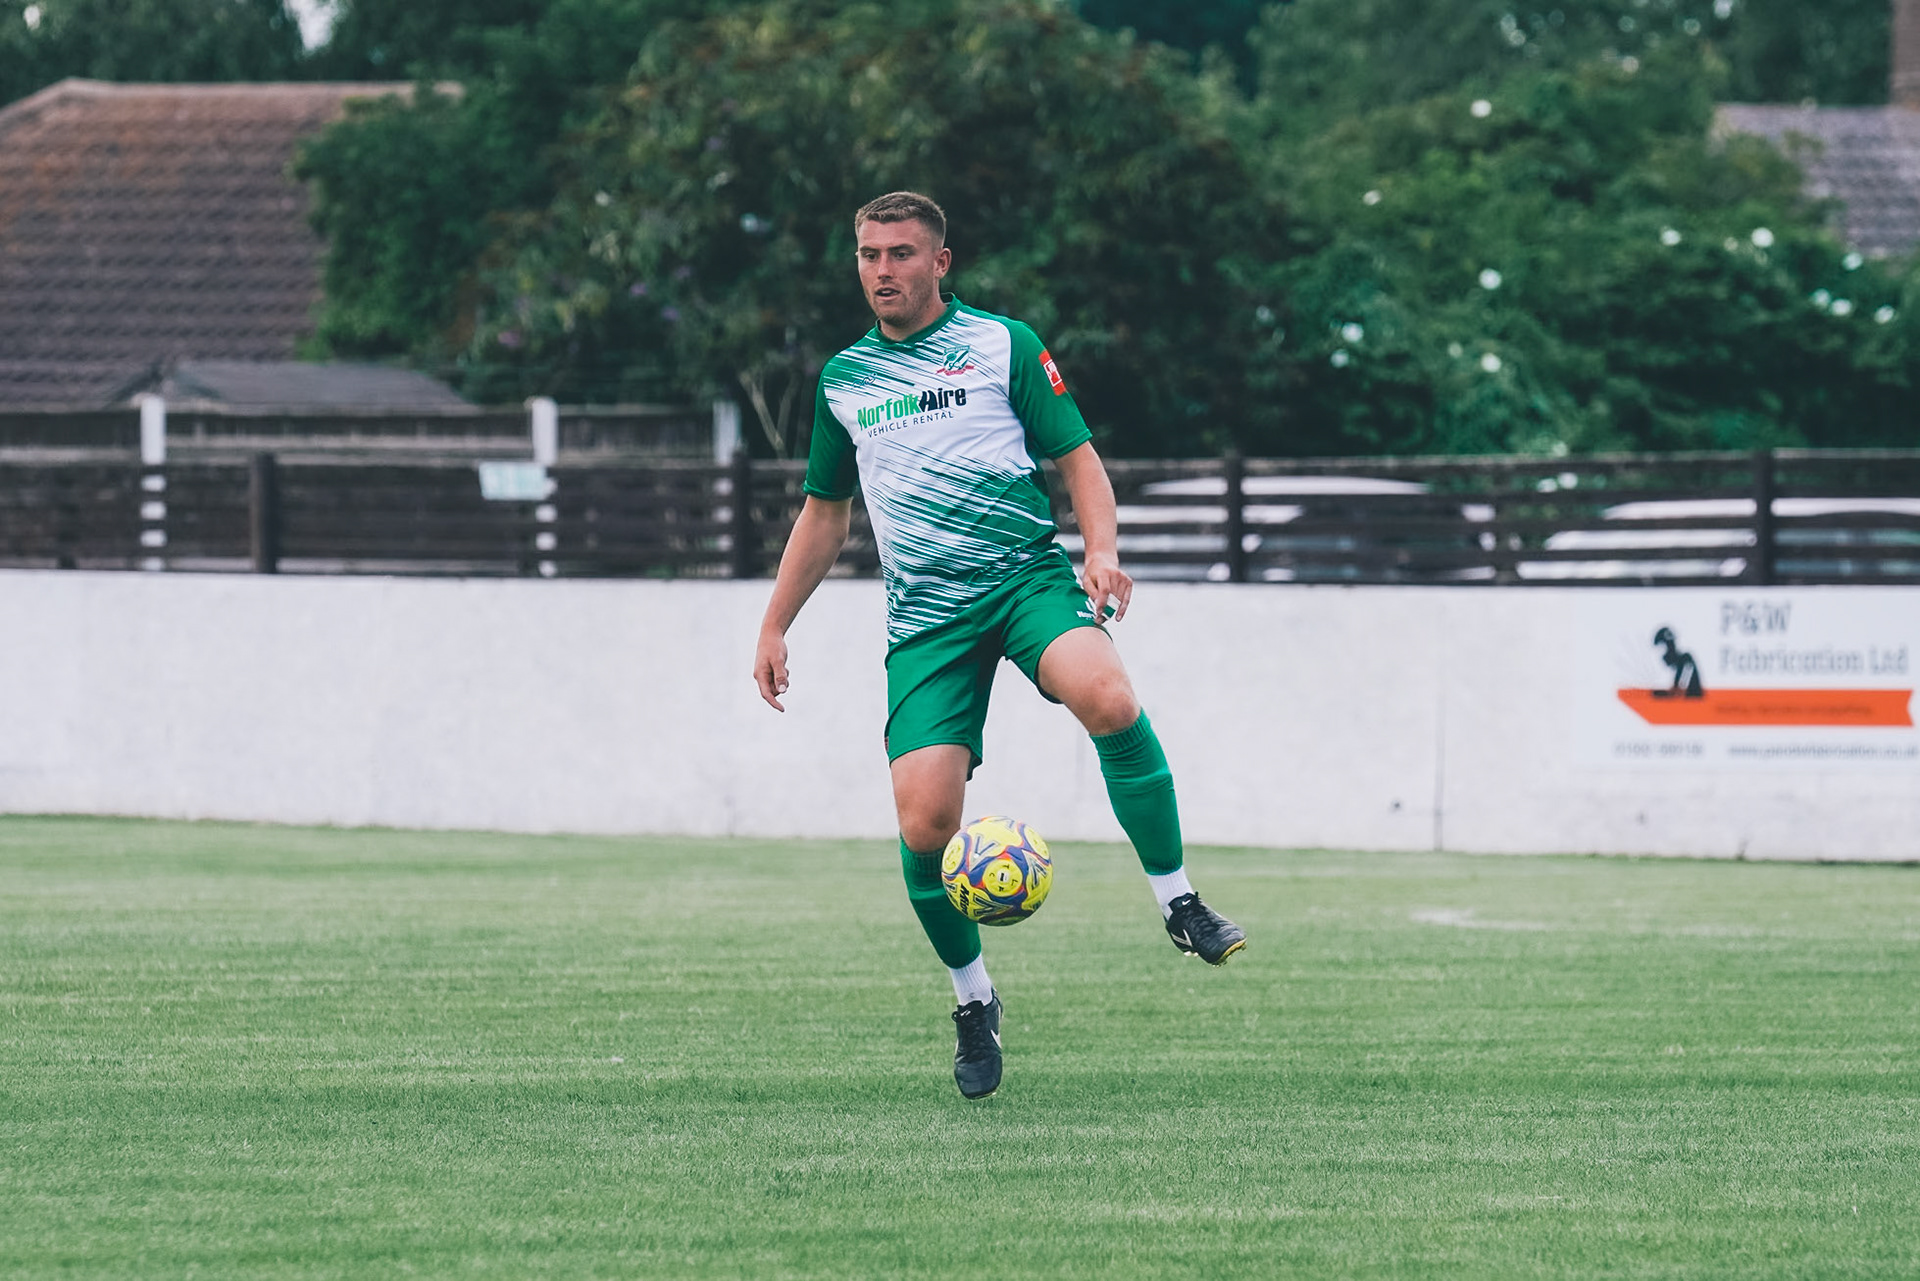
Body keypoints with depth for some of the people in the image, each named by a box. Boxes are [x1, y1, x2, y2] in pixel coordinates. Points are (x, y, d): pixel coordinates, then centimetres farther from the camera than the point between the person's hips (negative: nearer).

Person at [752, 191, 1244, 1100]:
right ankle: (974, 1001, 9)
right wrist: (775, 626, 24)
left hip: (1025, 576, -3)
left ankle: (1179, 904, -21)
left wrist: (1101, 550, -12)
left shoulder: (1003, 345, 7)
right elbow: (824, 511, 28)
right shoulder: (843, 379, 17)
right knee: (924, 820, -14)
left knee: (1105, 695, -35)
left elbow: (1078, 457, 6)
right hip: (925, 613, 3)